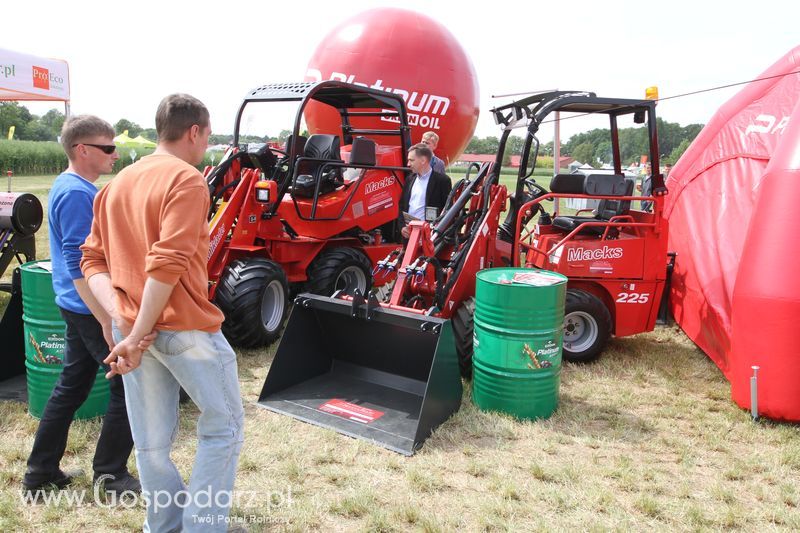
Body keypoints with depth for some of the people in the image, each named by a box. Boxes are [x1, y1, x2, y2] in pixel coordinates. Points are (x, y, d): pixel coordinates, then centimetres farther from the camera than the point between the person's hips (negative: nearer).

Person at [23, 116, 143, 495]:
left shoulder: (70, 186, 13)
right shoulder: (77, 193, -19)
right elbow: (79, 264, -24)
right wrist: (107, 321, -25)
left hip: (79, 307, 10)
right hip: (92, 307, -10)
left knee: (72, 386, 18)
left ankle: (42, 471, 29)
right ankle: (110, 474, 13)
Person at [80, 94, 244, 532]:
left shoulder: (118, 183, 13)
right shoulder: (186, 180, -12)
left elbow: (92, 260, 8)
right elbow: (167, 264, -22)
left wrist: (121, 317, -4)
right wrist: (136, 337, -18)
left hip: (130, 328, 7)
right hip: (185, 328, -7)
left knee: (152, 441, 17)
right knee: (223, 426, 11)